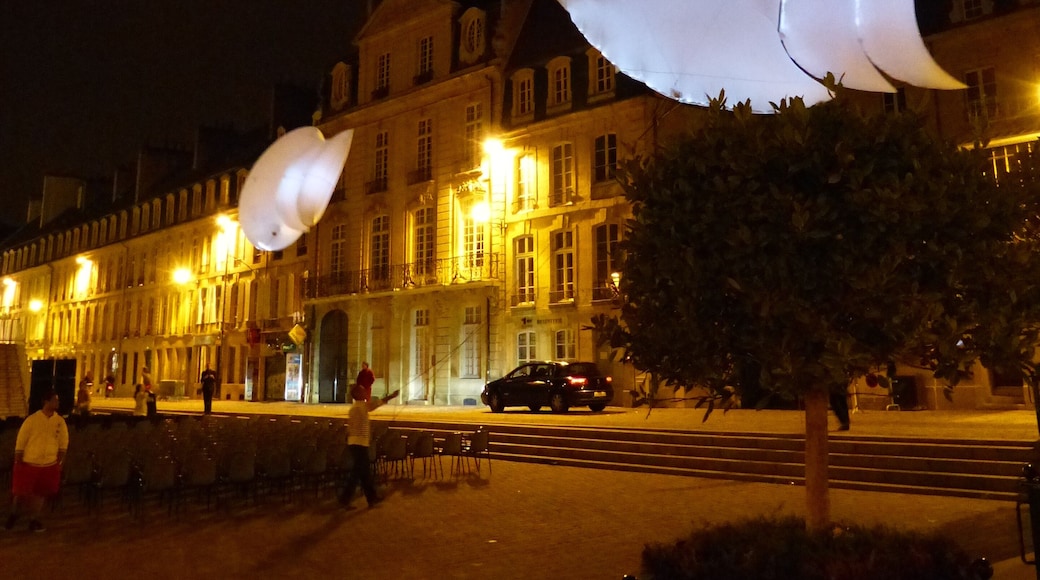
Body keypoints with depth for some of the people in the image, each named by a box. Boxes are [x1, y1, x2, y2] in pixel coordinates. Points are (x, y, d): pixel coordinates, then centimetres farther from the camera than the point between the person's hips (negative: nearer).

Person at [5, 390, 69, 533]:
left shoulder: (60, 421, -2)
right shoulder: (32, 419, -11)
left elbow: (63, 442, 3)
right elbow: (20, 441, -8)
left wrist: (60, 461, 0)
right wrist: (18, 462, -8)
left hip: (49, 465, 3)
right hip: (29, 463, -3)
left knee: (40, 493, 11)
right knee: (22, 492, 4)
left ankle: (34, 520, 25)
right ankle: (14, 515, 30)